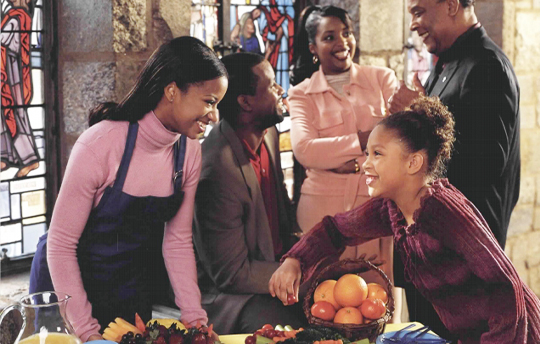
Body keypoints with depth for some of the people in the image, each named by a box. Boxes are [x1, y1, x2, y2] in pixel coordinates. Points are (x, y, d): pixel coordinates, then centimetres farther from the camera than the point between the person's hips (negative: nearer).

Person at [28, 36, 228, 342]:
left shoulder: (189, 149, -9)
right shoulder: (101, 144, -26)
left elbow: (178, 241, -3)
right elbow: (60, 244, -21)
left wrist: (195, 316, -12)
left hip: (131, 292, 5)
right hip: (67, 282, -5)